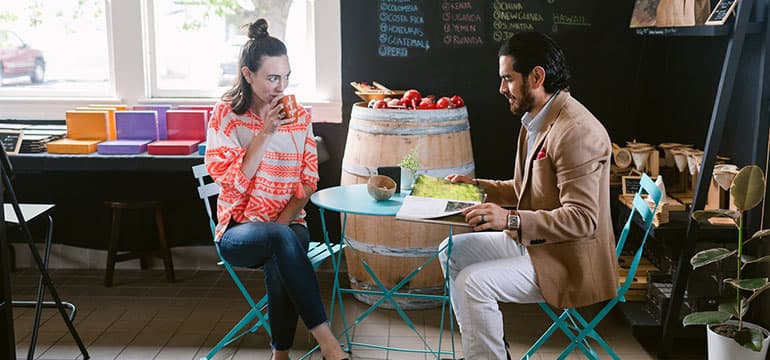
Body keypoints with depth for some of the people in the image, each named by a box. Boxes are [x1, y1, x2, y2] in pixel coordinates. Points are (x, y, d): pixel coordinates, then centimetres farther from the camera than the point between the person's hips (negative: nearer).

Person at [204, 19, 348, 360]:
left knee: (279, 262, -35)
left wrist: (282, 223, -11)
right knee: (283, 241, -37)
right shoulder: (225, 115, -2)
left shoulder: (299, 116, 6)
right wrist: (265, 132, -18)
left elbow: (308, 181, 5)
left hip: (289, 226, 2)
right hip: (239, 231, -2)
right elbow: (234, 184, -10)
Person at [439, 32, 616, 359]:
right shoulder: (536, 120, 6)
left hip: (569, 261, -10)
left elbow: (583, 219, -28)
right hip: (532, 242, 10)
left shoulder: (577, 132, -25)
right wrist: (479, 186, 6)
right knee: (452, 251, 10)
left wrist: (511, 219, -37)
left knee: (472, 283, -22)